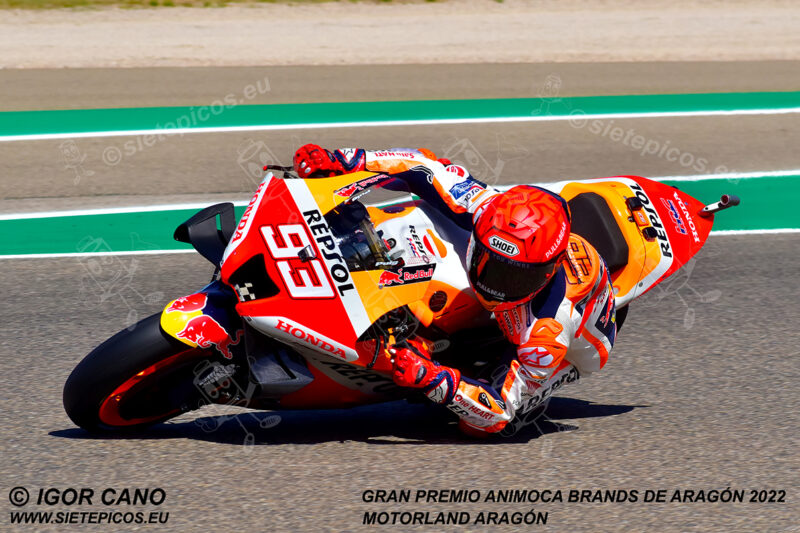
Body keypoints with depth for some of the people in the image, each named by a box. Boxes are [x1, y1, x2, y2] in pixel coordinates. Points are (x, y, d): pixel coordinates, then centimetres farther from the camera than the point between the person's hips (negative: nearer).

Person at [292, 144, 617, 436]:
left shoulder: (550, 330, -47)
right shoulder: (491, 209, -36)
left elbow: (497, 415, -41)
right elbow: (428, 167, -24)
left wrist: (432, 379, -56)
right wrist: (344, 160, -34)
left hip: (574, 348, -6)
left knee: (476, 423, -22)